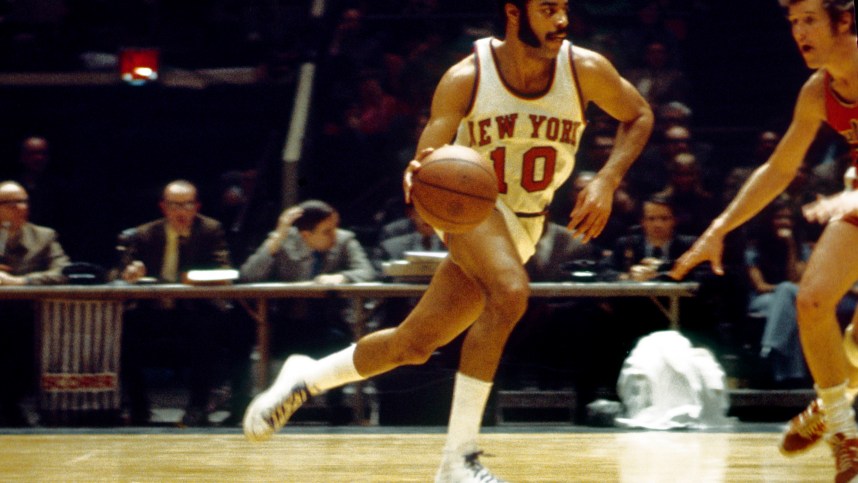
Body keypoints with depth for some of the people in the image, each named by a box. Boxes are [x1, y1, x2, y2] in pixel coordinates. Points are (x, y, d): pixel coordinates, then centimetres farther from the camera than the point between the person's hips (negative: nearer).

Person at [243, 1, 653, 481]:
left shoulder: (584, 69, -15)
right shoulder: (465, 80, -20)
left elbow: (639, 117, 2)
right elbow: (427, 164, -17)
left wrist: (607, 182, -14)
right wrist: (417, 180, -42)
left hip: (526, 224, 4)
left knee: (413, 344, 5)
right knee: (509, 293, -33)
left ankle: (307, 377, 31)